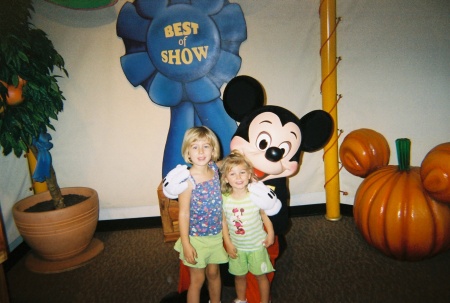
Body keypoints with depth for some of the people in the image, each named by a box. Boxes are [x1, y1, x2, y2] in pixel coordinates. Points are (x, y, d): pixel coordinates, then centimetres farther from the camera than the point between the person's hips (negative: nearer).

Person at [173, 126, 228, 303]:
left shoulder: (214, 168, -8)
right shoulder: (188, 180, -23)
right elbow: (183, 214, -17)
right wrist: (186, 244, -16)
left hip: (217, 235, 5)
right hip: (197, 239, -5)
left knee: (214, 273, 24)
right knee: (197, 279, 13)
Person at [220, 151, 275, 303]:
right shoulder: (224, 199, -14)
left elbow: (264, 214, -5)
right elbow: (224, 222, -6)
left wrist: (270, 233, -10)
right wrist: (228, 242, -7)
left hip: (257, 245, -2)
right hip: (236, 246, 2)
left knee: (261, 275, 15)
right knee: (239, 275, 21)